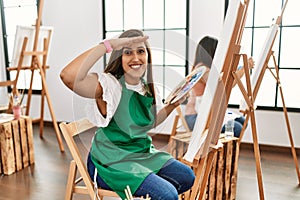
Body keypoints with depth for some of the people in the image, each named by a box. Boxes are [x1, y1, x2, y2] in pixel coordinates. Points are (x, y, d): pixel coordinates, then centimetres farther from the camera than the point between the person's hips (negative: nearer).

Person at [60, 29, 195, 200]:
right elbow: (68, 76, -40)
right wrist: (108, 44, -36)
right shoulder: (108, 84, -19)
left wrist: (173, 104, 9)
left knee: (187, 177, 7)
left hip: (143, 153, 8)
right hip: (111, 162, -8)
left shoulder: (148, 87, 5)